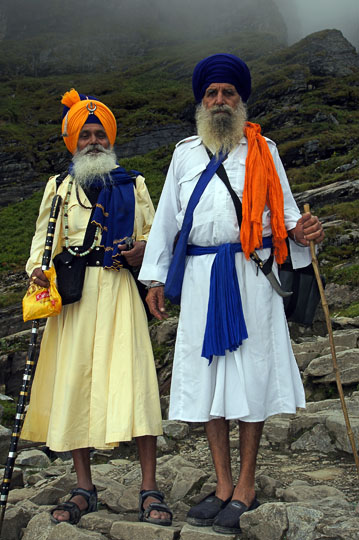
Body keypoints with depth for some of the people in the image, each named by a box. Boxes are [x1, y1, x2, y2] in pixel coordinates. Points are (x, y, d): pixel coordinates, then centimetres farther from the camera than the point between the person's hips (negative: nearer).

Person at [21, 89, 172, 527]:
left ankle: (149, 491, -3)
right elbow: (44, 236, 11)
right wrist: (37, 269, -10)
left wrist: (141, 252, -5)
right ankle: (84, 489, 14)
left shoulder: (132, 185, 16)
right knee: (74, 381, 1)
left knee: (133, 379, -11)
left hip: (120, 290, -1)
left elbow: (153, 234, 18)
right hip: (74, 293, 1)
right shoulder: (59, 187, 15)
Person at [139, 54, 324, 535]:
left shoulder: (263, 151, 11)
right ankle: (224, 485, 17)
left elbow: (282, 207, 10)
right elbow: (167, 217, 15)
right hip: (202, 277, 3)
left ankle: (246, 486, 13)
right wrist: (156, 279, 11)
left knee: (251, 375, -1)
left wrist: (299, 229, -14)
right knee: (207, 376, 4)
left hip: (251, 275, -2)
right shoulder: (185, 154, 16)